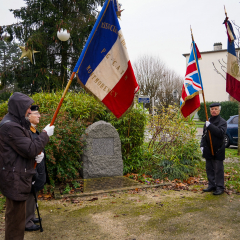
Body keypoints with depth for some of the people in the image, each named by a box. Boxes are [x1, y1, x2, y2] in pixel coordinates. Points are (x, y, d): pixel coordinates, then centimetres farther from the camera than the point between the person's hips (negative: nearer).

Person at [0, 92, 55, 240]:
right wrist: (45, 134, -12)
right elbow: (30, 150, -23)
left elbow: (24, 148, 19)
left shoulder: (15, 123, 12)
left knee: (14, 215, 22)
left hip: (17, 177, 11)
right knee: (16, 217, 0)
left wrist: (37, 154, 0)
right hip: (15, 179, -11)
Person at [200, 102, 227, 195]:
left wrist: (210, 126, -26)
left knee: (218, 169, 0)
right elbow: (204, 135, 17)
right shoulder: (208, 122, 12)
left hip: (218, 150, -6)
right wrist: (202, 145, 5)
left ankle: (220, 187, 9)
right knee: (209, 168, 11)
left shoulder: (222, 122, -6)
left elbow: (221, 133, -23)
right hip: (208, 150, 6)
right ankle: (212, 185, 23)